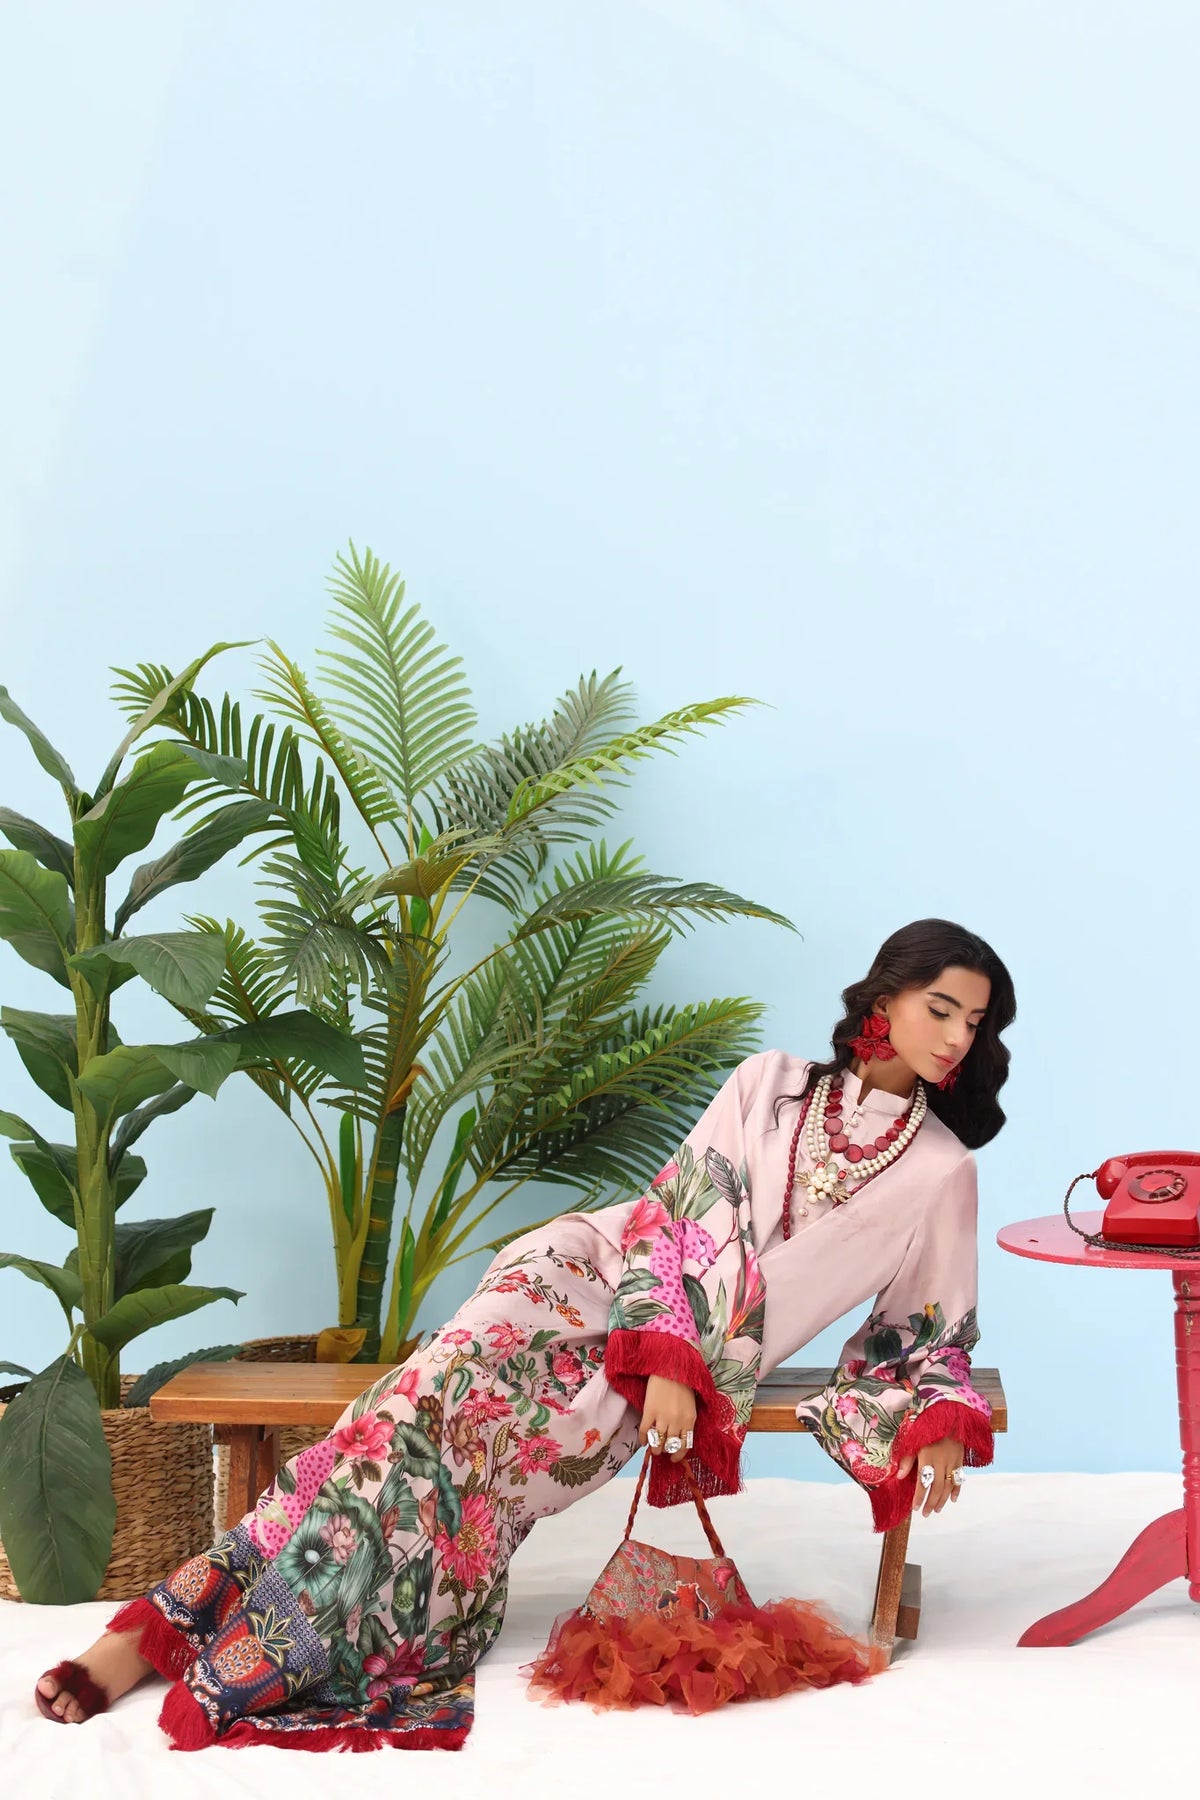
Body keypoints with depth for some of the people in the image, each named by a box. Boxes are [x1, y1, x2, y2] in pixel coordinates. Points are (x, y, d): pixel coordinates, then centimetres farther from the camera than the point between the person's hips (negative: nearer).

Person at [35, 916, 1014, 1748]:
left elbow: (926, 1332, 12)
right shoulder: (771, 1083, 7)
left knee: (486, 1447, -24)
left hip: (699, 1364, 0)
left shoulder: (941, 1174, 7)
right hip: (594, 1270, 1)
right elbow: (674, 1211, 0)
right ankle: (168, 1618, -25)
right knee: (436, 1395, -26)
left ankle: (240, 1658, -22)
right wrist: (669, 1360, -14)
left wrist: (941, 1424, -10)